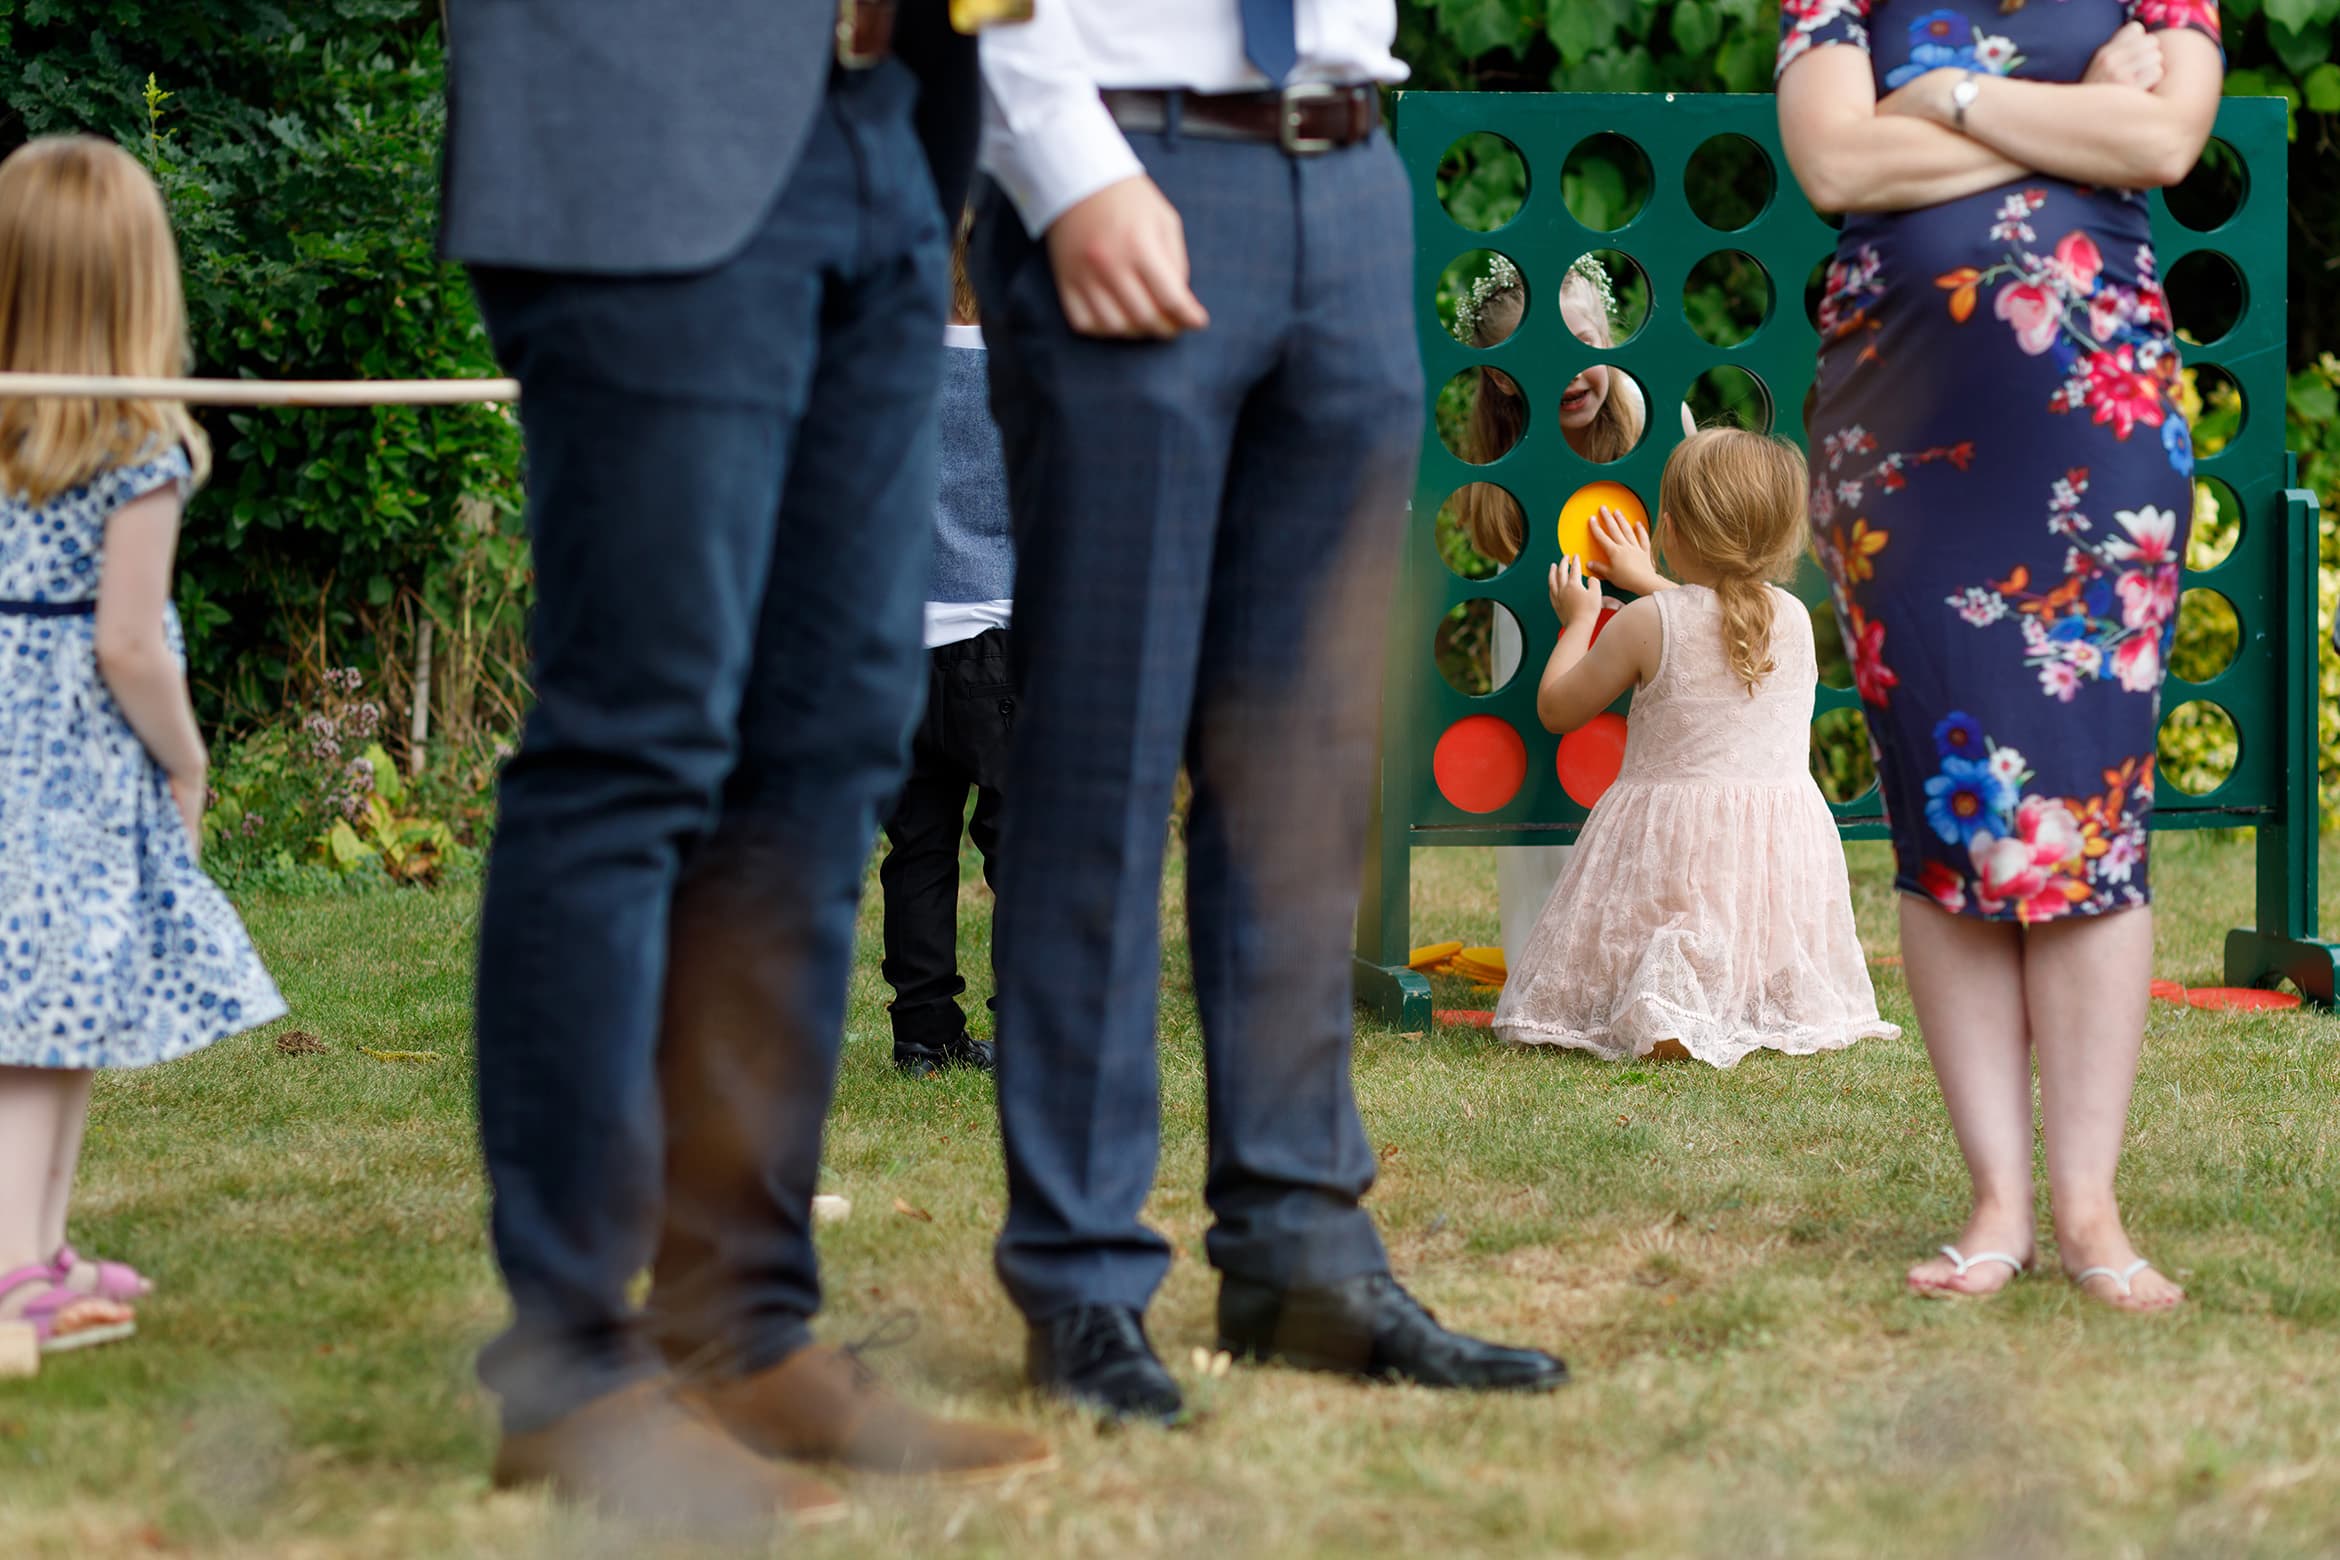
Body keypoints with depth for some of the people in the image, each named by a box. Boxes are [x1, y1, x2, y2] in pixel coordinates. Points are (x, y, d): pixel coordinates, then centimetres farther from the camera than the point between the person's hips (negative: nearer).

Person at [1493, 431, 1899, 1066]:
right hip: (1781, 845, 4)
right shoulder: (1795, 619, 4)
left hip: (1668, 845, -4)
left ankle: (1660, 1006, -31)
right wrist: (1651, 584, 41)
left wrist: (1578, 621, 18)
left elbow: (1555, 708, 3)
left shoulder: (1647, 623, -10)